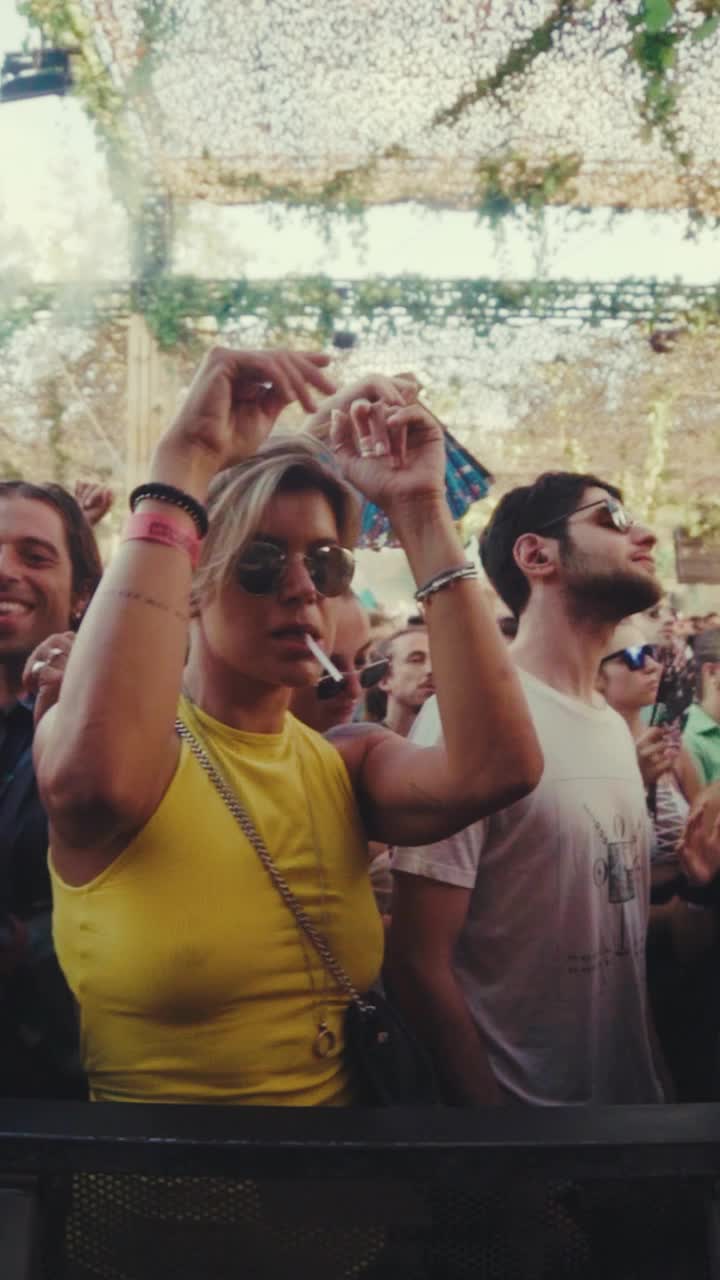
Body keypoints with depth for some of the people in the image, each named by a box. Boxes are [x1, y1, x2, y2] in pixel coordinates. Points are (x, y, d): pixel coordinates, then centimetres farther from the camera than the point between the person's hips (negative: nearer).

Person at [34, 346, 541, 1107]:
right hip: (152, 1113, -3)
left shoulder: (348, 764, 1)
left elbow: (496, 769, -17)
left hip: (342, 1100, 3)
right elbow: (93, 779, -32)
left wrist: (419, 512, -13)